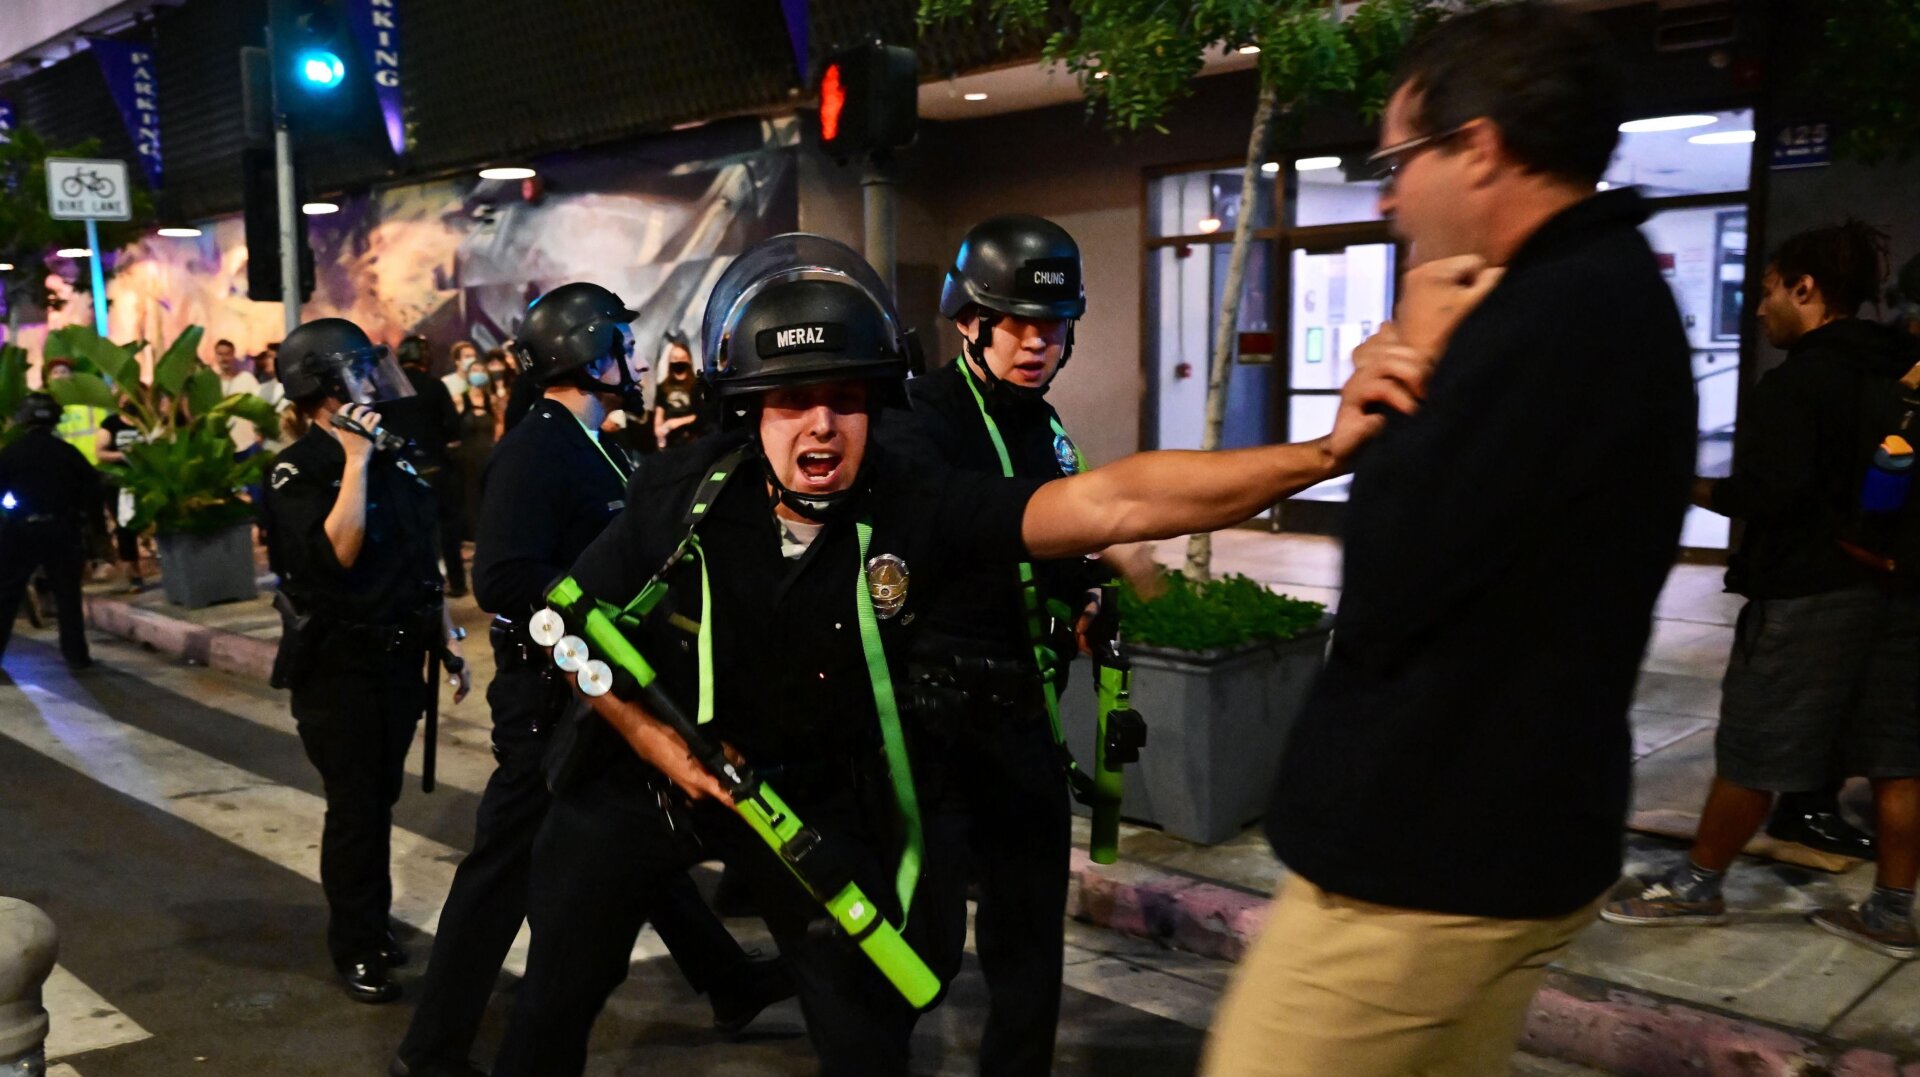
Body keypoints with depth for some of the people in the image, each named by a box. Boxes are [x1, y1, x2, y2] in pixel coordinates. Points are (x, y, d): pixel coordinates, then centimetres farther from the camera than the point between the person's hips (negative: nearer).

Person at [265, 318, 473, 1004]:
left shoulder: (393, 459, 9)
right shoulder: (298, 472, -12)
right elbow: (337, 552, -28)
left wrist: (446, 634, 14)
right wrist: (355, 459, -24)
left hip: (399, 658, 7)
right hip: (339, 664, -6)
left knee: (381, 799, 15)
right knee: (354, 807, 0)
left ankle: (375, 925, 29)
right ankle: (356, 949, 13)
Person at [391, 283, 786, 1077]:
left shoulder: (592, 447, 9)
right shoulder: (533, 451, -20)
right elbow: (501, 581, -30)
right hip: (551, 692, -10)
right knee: (505, 869, 3)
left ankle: (730, 984, 35)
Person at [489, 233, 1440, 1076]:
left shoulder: (916, 510, -25)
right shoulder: (678, 499, -23)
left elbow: (1116, 500, -35)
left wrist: (1324, 451, -42)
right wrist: (661, 742, -16)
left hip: (815, 793, 0)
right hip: (647, 771, 1)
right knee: (556, 999, 16)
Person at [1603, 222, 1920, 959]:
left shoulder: (1798, 381, -15)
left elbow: (1765, 493, -23)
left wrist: (1698, 491, -8)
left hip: (1809, 592, -8)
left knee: (1751, 751, 3)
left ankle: (1697, 883, 16)